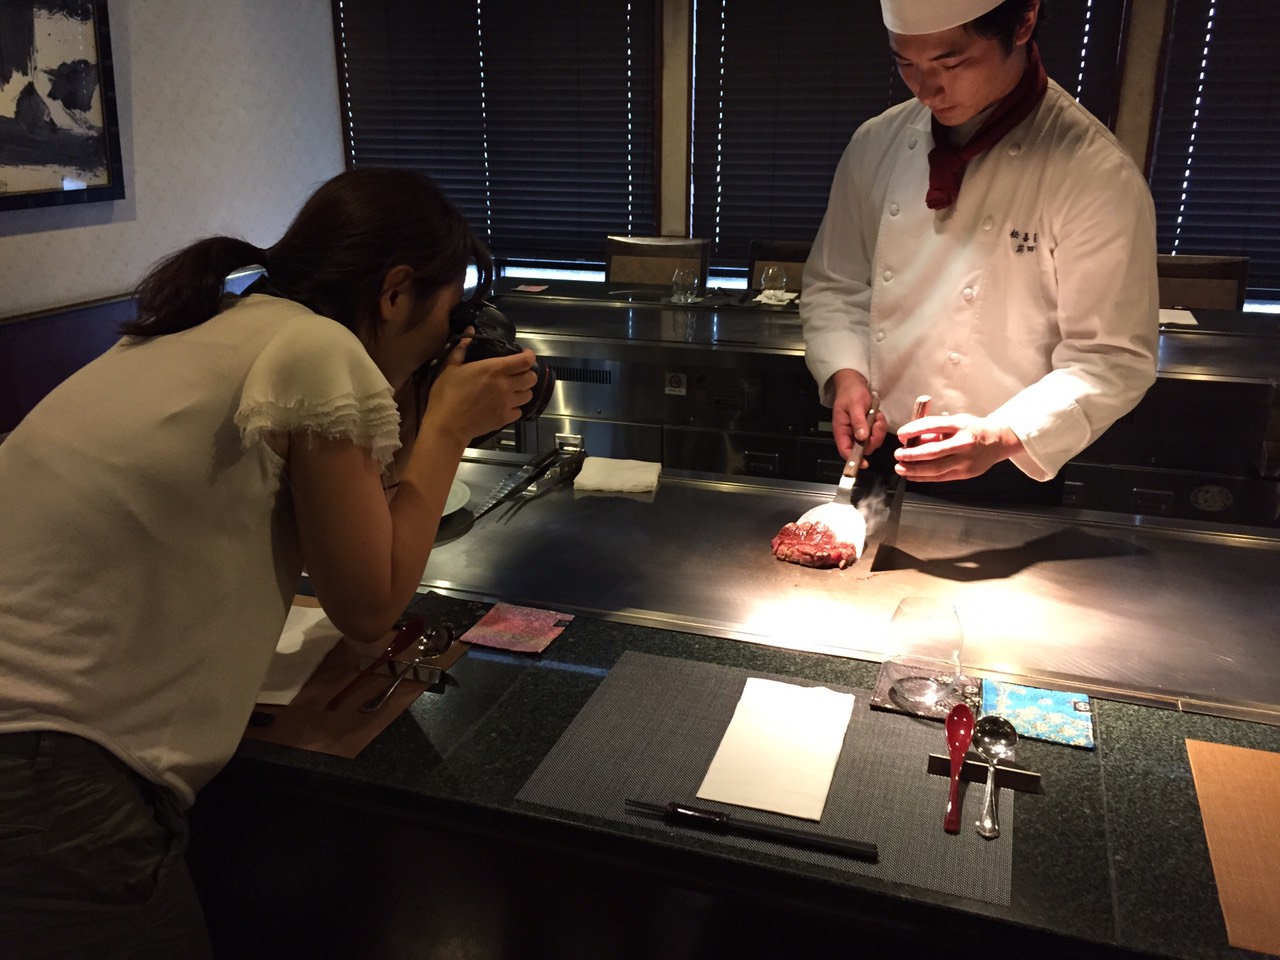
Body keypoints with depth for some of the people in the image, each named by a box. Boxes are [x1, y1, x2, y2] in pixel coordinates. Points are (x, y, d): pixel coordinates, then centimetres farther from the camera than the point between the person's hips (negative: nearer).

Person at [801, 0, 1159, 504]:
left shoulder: (1096, 173, -17)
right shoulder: (877, 144, -3)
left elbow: (1113, 359, -16)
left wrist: (1002, 438, -30)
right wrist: (845, 374, -10)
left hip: (1006, 478, -4)